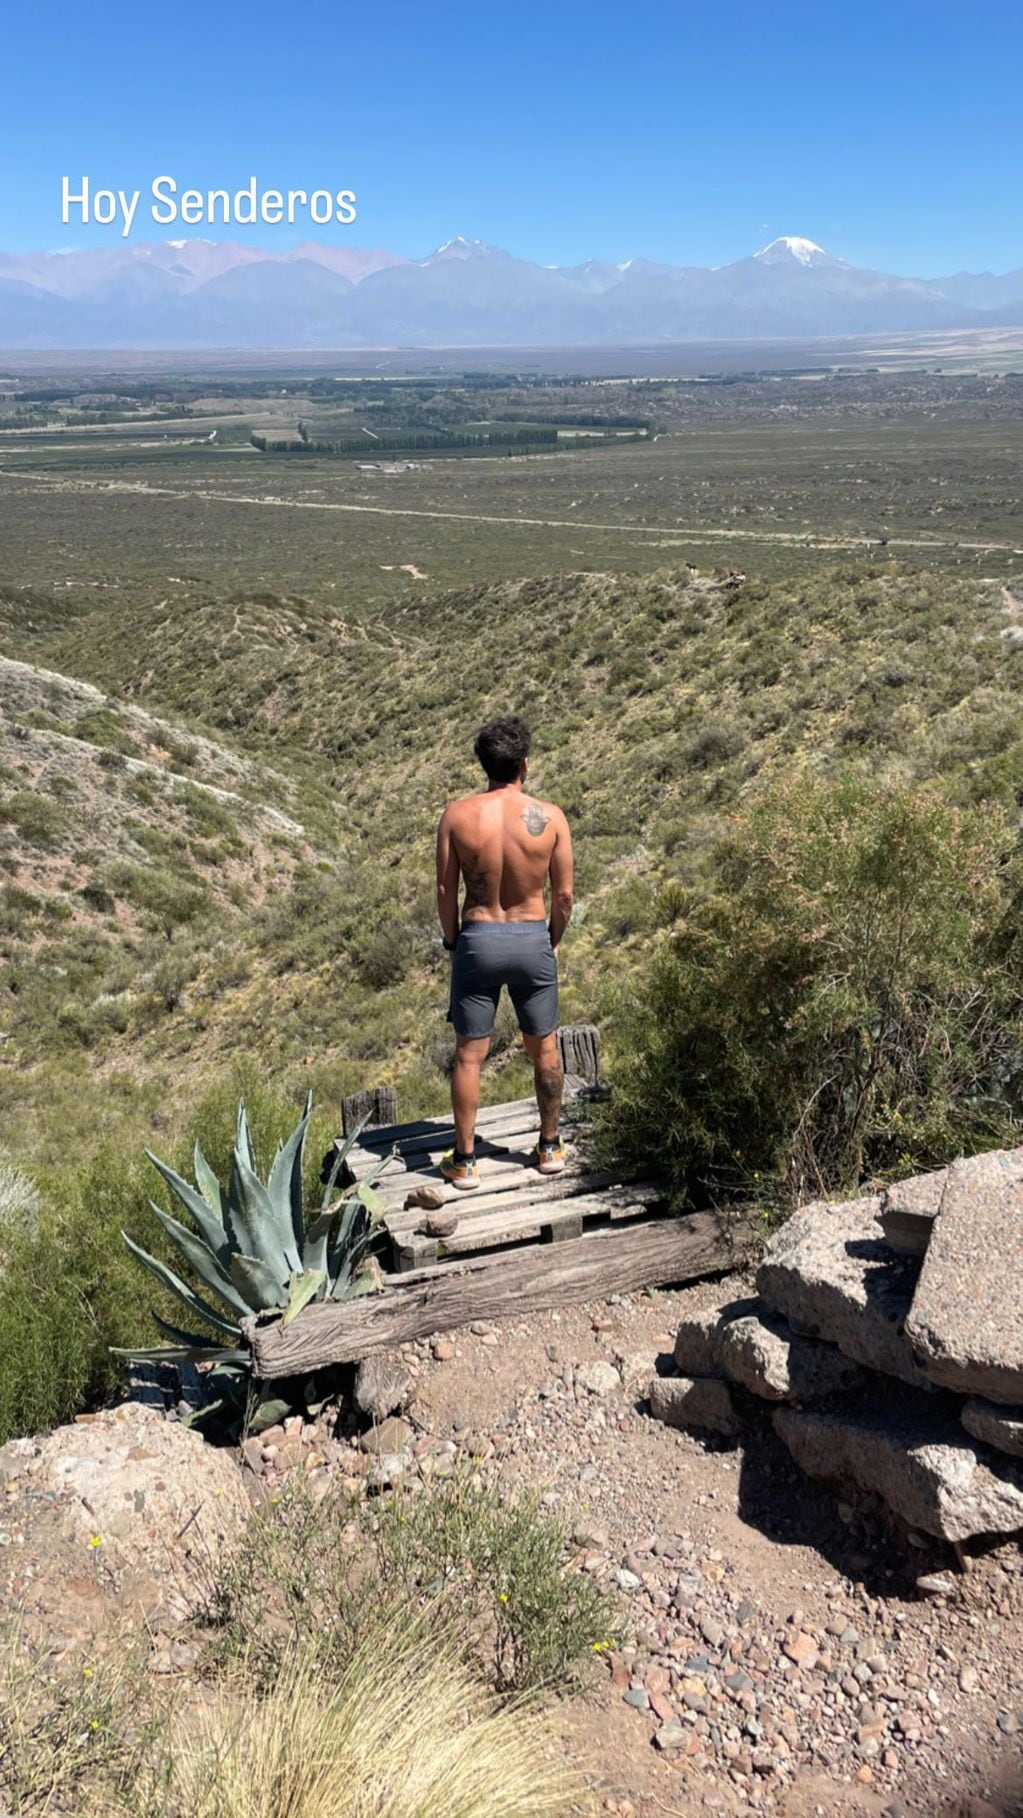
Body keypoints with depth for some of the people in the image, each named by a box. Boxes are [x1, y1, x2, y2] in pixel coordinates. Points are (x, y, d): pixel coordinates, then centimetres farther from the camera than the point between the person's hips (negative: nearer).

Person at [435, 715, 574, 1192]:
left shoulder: (457, 815, -9)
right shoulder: (550, 817, -9)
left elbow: (445, 890, -5)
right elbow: (564, 894, -4)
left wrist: (452, 940, 10)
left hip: (477, 939, 0)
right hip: (532, 939, 1)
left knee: (469, 1056, 10)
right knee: (544, 1051, 18)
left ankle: (464, 1162, 17)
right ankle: (550, 1147, 30)